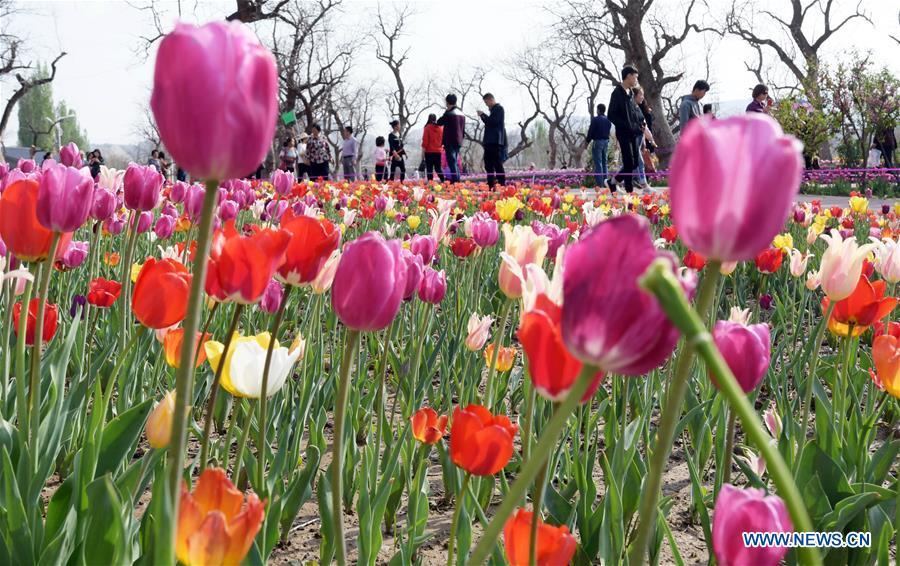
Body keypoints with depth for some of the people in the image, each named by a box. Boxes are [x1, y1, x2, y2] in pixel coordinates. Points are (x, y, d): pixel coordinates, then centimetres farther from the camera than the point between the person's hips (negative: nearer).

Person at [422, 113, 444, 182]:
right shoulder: (441, 128, 3)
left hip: (429, 151, -4)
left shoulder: (428, 127, -8)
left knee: (429, 169, -1)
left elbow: (425, 140, -8)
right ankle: (443, 181, -2)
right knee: (438, 168, 12)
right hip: (438, 151, 4)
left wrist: (423, 149, -4)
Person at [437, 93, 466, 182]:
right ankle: (457, 181, 15)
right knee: (455, 162, 15)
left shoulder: (449, 113, -13)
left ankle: (455, 181, -13)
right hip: (458, 142, 8)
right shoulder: (462, 114, 12)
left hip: (450, 142, -8)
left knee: (452, 162, -8)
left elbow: (439, 122, -2)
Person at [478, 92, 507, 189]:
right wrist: (483, 116, 9)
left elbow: (493, 121, -18)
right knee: (488, 164, 9)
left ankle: (502, 185, -10)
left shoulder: (499, 108, -7)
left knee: (497, 164, -11)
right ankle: (490, 185, 13)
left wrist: (483, 115, -8)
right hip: (490, 141, 10)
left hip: (496, 141, -10)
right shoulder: (493, 109, 21)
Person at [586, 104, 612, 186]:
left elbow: (591, 131, -10)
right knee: (604, 162, 14)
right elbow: (609, 131, 11)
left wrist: (588, 140, 2)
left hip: (597, 141, -6)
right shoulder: (608, 120, 8)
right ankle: (605, 181, 14)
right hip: (606, 141, 6)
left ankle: (599, 183, -9)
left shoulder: (595, 119, -12)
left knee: (598, 163, -5)